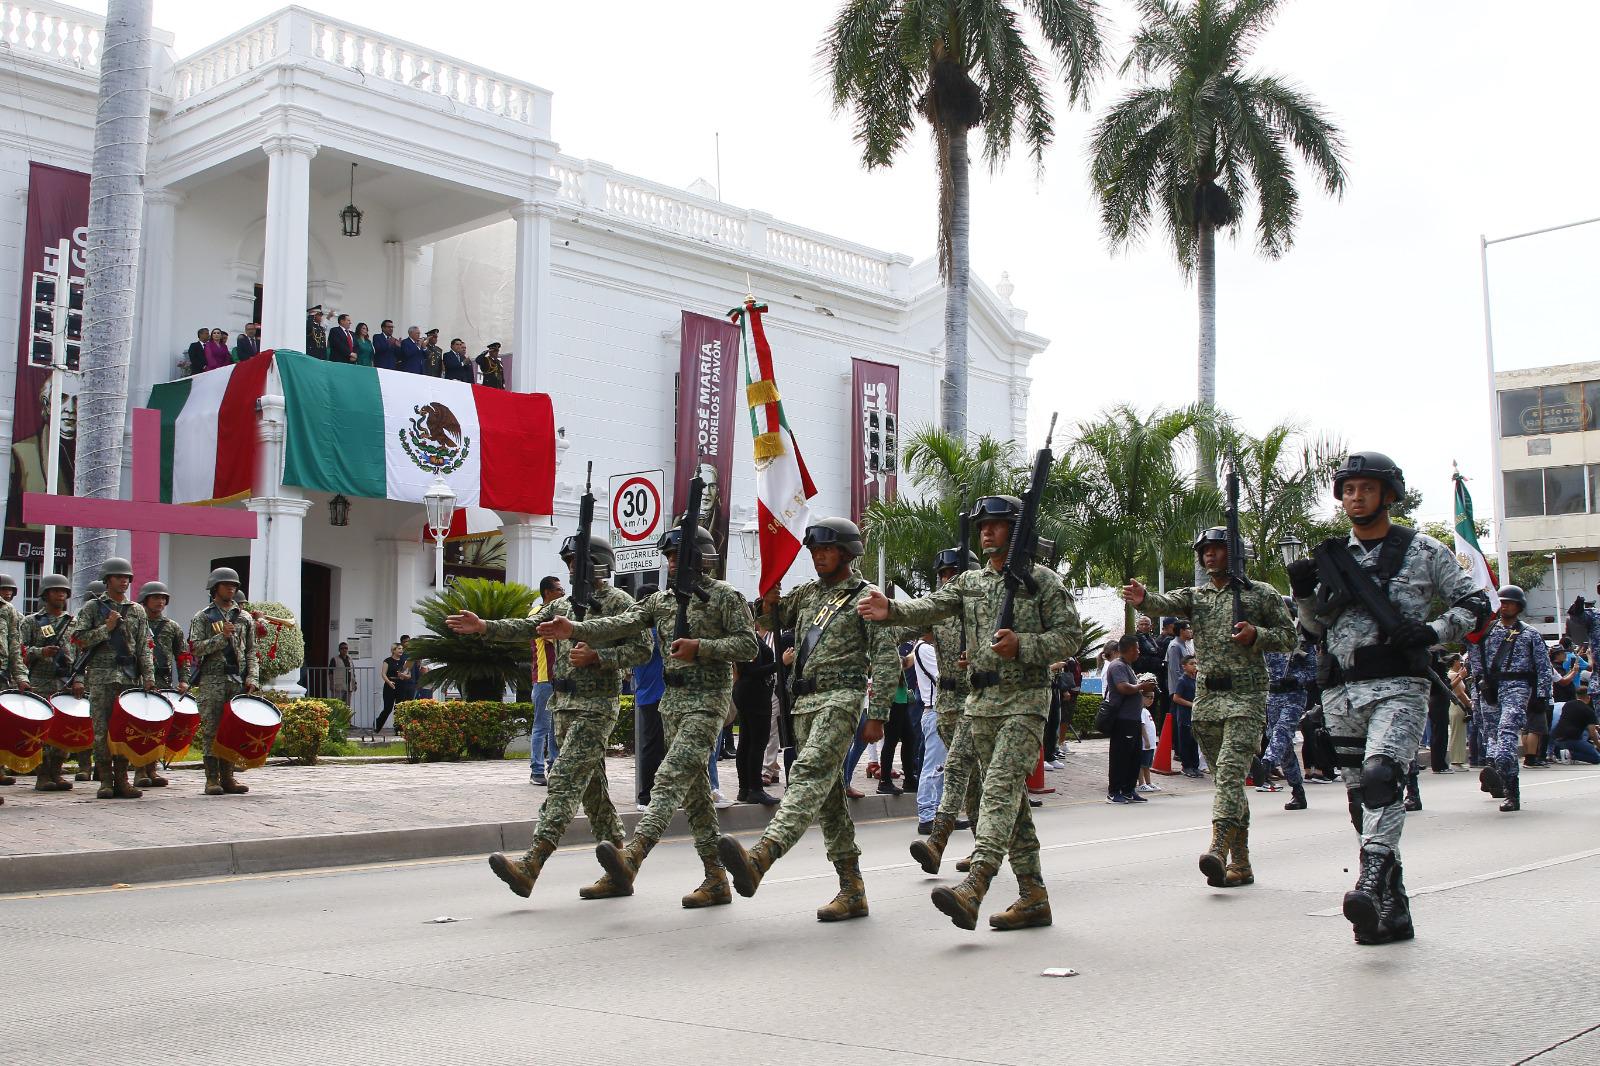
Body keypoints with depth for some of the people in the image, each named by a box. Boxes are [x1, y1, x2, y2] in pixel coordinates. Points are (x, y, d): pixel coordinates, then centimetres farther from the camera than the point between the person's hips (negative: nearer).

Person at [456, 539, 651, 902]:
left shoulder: (619, 603, -5)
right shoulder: (563, 604, 18)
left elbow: (641, 649, -10)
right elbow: (527, 627, 8)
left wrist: (597, 657, -19)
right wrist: (484, 626, -4)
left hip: (596, 708, -8)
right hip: (565, 707, 8)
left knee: (565, 781, -17)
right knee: (592, 789, 9)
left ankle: (531, 864, -25)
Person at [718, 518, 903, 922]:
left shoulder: (865, 596, 0)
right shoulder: (808, 593, 20)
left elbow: (886, 658, -5)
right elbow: (771, 620, 29)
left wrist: (878, 715, -12)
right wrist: (769, 598, 5)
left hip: (841, 698, -8)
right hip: (805, 702, 8)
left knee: (809, 776, -25)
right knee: (827, 796, 7)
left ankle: (758, 858, -46)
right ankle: (852, 891, 12)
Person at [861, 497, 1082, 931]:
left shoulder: (1043, 580, 0)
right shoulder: (969, 582, 13)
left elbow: (1071, 635, -4)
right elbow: (931, 607, -3)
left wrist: (1022, 646, -18)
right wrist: (891, 609, -22)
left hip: (1025, 701, -6)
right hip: (981, 703, 7)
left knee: (1001, 788, -20)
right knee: (1010, 799, 9)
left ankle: (973, 888, -32)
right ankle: (1034, 898, 15)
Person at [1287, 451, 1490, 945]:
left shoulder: (1423, 551, 5)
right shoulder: (1332, 556, 15)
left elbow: (1475, 604, 6)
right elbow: (1316, 628, 20)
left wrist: (1432, 632, -11)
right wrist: (1303, 593, 1)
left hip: (1398, 687, -5)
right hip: (1341, 693, 5)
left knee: (1380, 777, -27)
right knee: (1361, 797, 6)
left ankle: (1371, 884, -37)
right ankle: (1392, 911, 13)